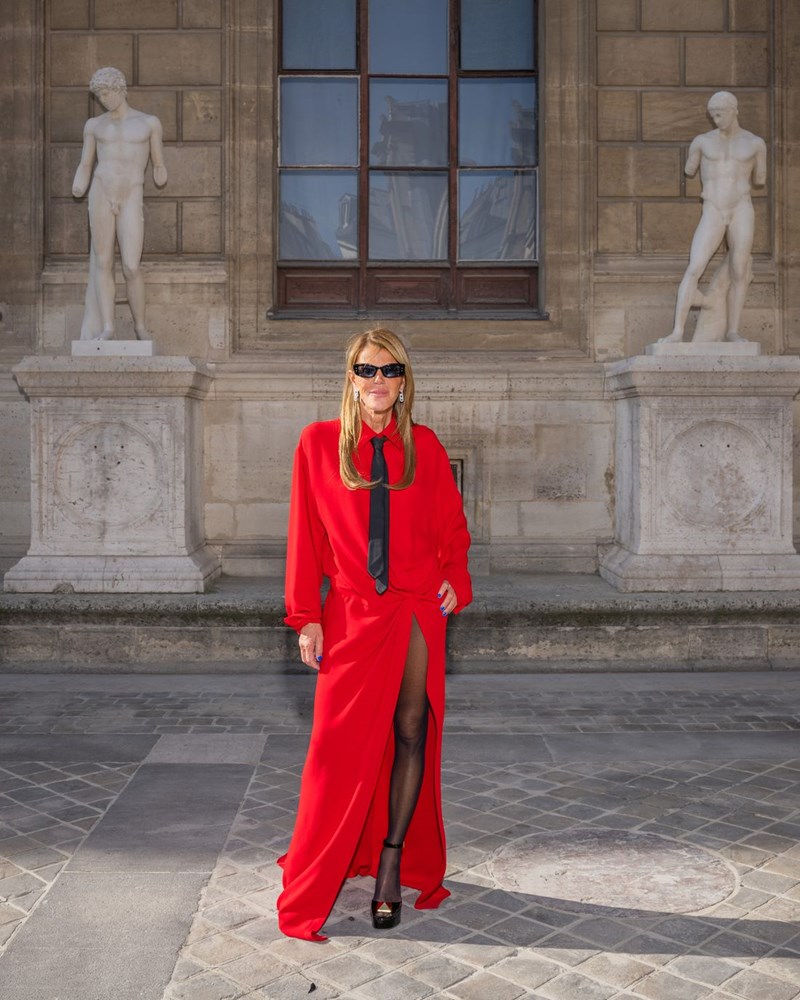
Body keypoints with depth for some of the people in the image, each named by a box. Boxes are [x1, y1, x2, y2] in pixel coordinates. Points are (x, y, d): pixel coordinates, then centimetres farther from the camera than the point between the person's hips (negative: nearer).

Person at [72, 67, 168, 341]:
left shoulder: (149, 122, 10)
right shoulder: (94, 125, 13)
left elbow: (158, 165, 16)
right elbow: (84, 167, 14)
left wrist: (161, 177, -7)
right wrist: (78, 189, -7)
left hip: (131, 201, -1)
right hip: (101, 195, 2)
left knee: (131, 268, -10)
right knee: (103, 262, -1)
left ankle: (140, 326, 9)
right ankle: (106, 327, 5)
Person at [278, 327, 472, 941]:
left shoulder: (424, 446, 5)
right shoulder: (319, 443, 2)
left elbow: (452, 524, 14)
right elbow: (305, 537, 2)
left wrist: (455, 576, -2)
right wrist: (307, 616, -2)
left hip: (418, 612, 2)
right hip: (352, 614, -2)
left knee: (411, 735, 5)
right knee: (341, 746, -1)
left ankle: (391, 866, 21)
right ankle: (310, 891, 17)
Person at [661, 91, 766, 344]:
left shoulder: (756, 143, 7)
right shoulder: (701, 141, 7)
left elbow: (760, 180, 19)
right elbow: (688, 171, 25)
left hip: (742, 212, 1)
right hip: (712, 216, -1)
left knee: (738, 274, 2)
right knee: (693, 270, -15)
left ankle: (732, 331, 13)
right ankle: (677, 331, -18)